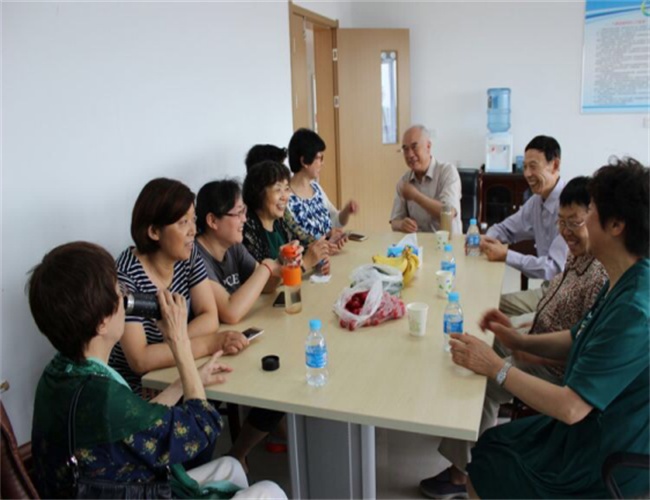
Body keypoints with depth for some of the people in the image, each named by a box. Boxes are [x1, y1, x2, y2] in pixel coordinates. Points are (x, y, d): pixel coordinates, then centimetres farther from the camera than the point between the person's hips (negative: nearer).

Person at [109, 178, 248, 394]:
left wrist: (169, 346, -20)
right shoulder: (127, 274, -23)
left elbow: (210, 318, -5)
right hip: (138, 389, -5)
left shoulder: (188, 255, -4)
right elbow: (140, 360, -26)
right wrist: (210, 344, -27)